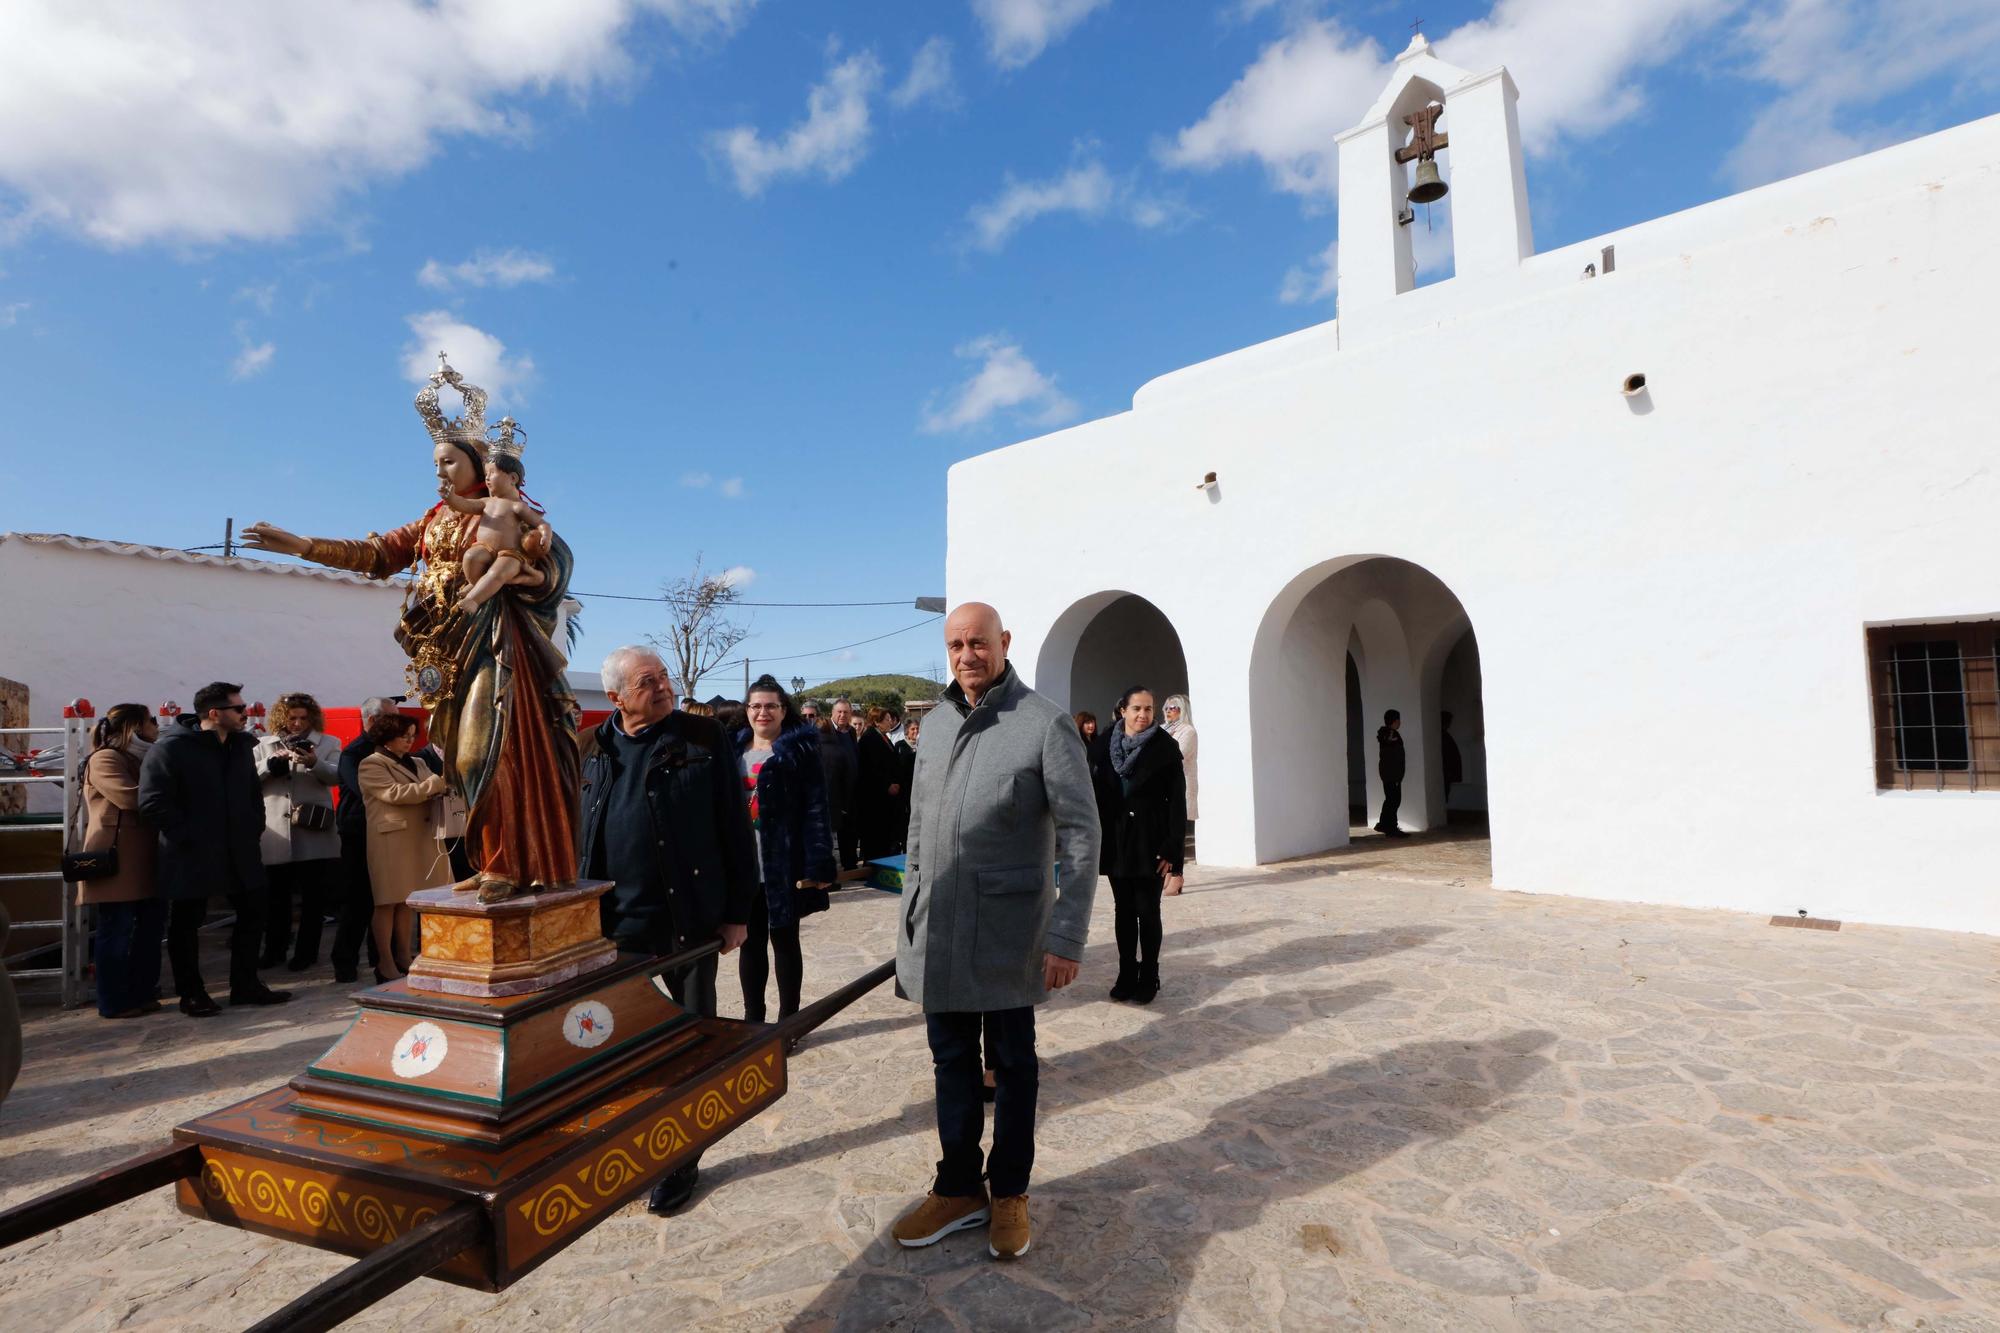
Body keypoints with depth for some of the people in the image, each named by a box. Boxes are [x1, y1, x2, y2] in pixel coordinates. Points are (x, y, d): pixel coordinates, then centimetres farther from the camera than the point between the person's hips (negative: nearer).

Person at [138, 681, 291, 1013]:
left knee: (253, 913, 11)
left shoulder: (242, 745, 8)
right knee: (186, 924, 8)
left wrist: (255, 829, 7)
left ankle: (245, 985, 23)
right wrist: (187, 837, -17)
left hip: (240, 851, 7)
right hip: (191, 855, -6)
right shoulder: (170, 748, -13)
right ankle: (191, 994, 21)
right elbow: (153, 803, -18)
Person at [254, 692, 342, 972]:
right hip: (275, 834, 2)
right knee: (275, 896, 12)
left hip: (313, 832, -2)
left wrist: (315, 763, -28)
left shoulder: (329, 743, 6)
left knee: (313, 896, 3)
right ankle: (274, 950, 25)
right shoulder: (265, 745, 12)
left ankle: (307, 952, 13)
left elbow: (336, 776, -9)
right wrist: (272, 764, -15)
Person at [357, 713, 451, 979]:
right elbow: (395, 793, -17)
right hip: (390, 841, -6)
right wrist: (438, 783, -20)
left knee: (408, 899, 9)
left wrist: (443, 787, -5)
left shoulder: (416, 763, 18)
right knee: (388, 902, 0)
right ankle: (385, 962, 7)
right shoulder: (371, 765, -4)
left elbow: (429, 794, 17)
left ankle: (403, 957, 17)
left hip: (419, 839, 6)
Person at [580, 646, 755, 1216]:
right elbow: (578, 838, 10)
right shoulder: (593, 752, 5)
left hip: (688, 916, -3)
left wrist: (737, 910, -7)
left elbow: (734, 827, -5)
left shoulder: (703, 739, -6)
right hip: (614, 921, 3)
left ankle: (684, 1159, 29)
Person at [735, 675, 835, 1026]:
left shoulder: (800, 750, -6)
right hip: (743, 866, 4)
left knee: (784, 941, 7)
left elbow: (816, 810, -11)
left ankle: (788, 1021, 22)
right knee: (751, 943, 13)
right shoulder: (734, 750, 8)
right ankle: (752, 1019, 28)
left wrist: (816, 865, -17)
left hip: (784, 865, -4)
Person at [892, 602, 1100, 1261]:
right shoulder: (938, 721, 8)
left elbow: (1080, 834, -12)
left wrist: (1067, 936, -15)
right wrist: (912, 905, 13)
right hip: (936, 928, 5)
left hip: (1007, 929, -5)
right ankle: (958, 1188, 34)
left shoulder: (1046, 724, -11)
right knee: (950, 1060, 16)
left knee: (1012, 1064, 13)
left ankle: (1009, 1193, 32)